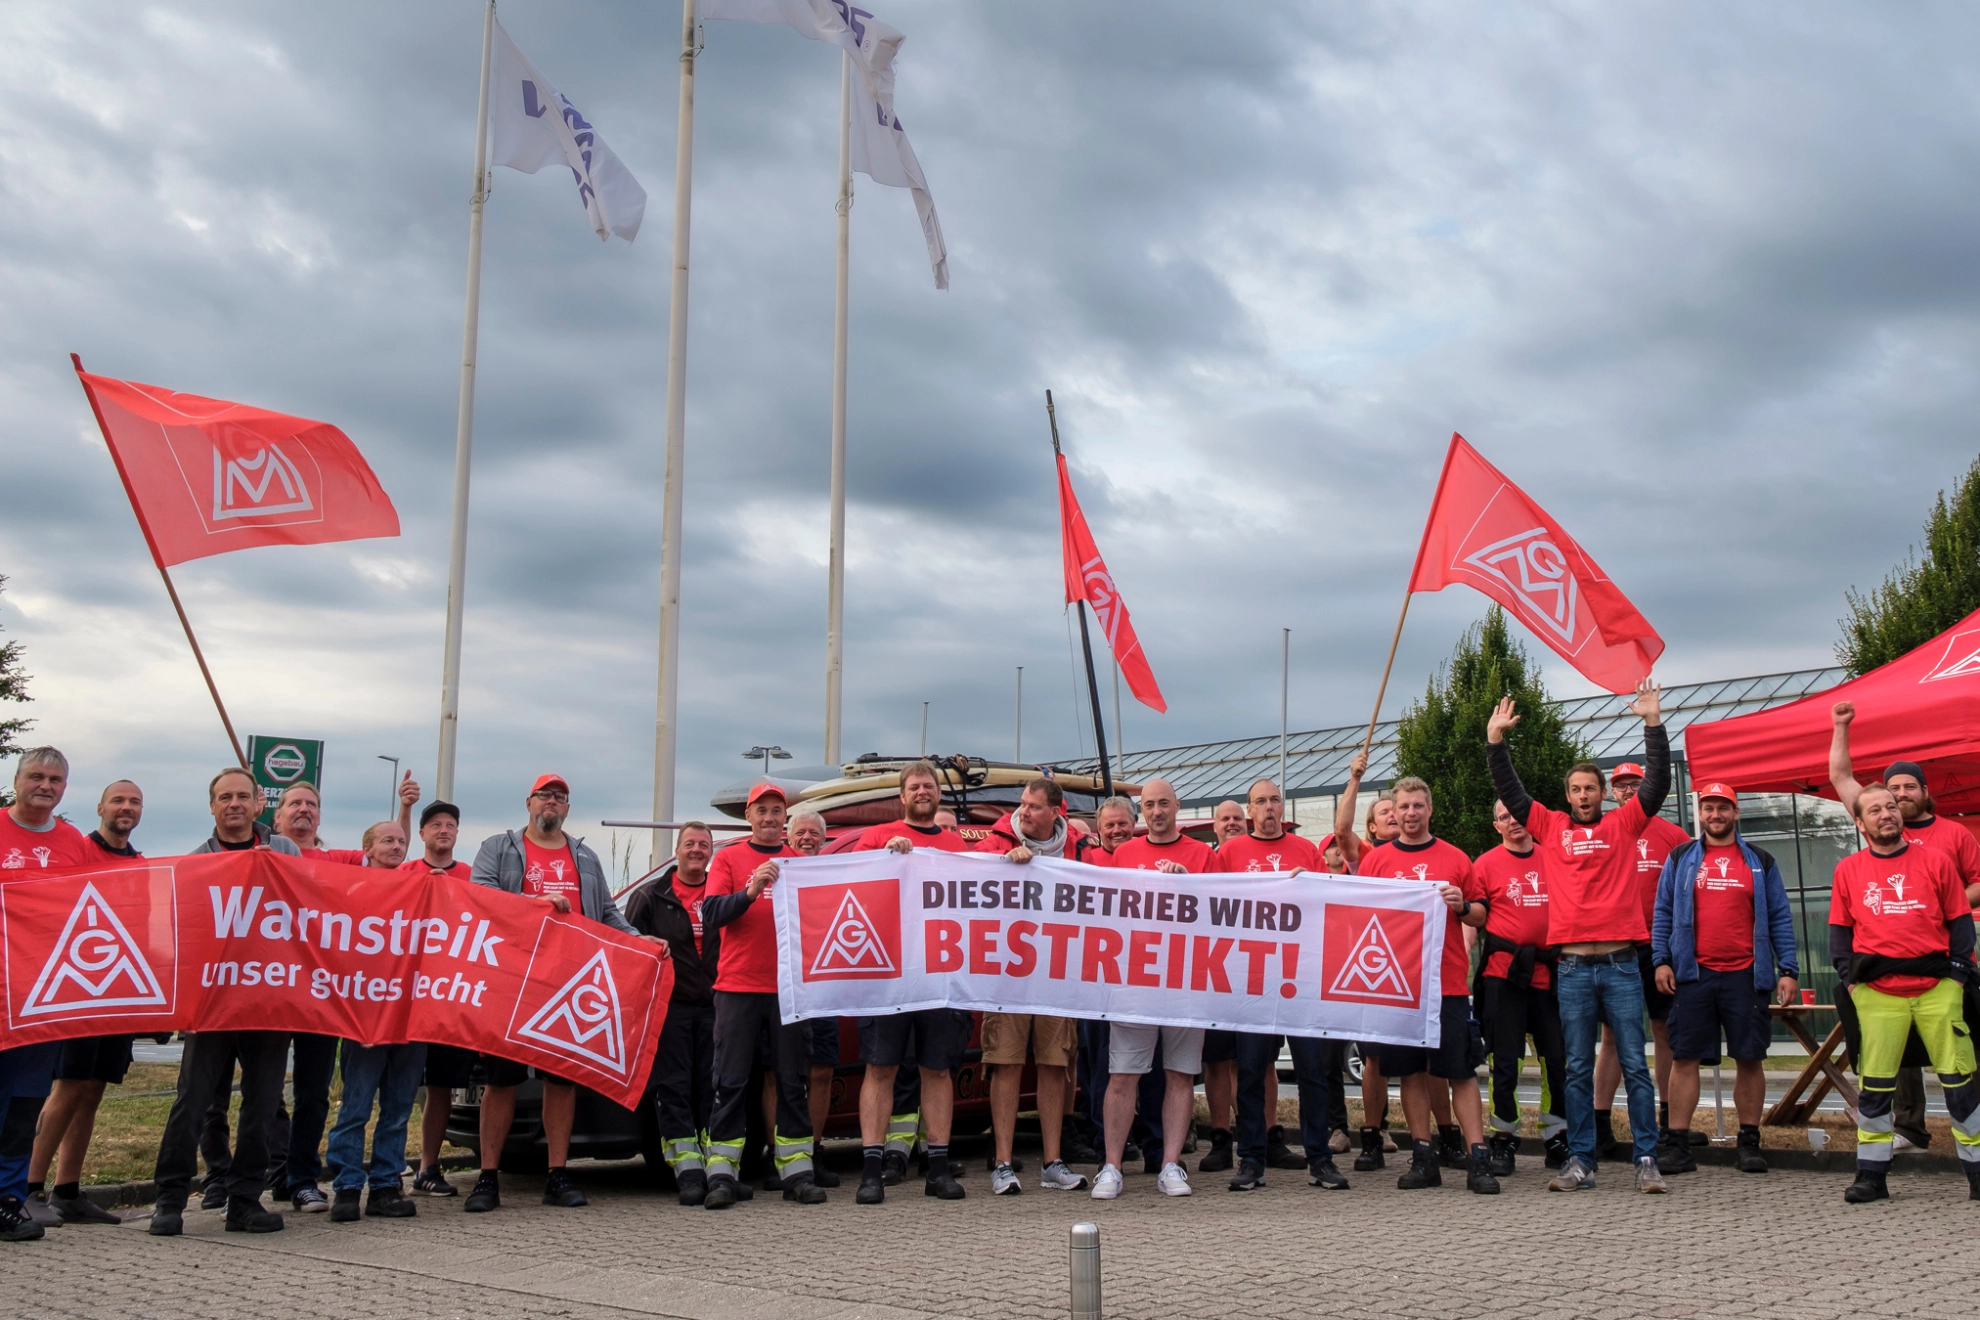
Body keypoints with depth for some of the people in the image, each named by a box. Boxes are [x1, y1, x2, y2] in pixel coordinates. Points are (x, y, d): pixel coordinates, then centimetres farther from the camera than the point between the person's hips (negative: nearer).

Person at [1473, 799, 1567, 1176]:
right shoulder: (1486, 864, 2)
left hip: (1550, 972, 3)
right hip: (1503, 973, -2)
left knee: (1558, 1059, 6)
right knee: (1505, 1060, 1)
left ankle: (1558, 1139, 17)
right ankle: (1503, 1141, 10)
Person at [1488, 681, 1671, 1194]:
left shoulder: (1623, 824, 8)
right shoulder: (1550, 827, 10)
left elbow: (1658, 782, -1)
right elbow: (1508, 790, 8)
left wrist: (1653, 722, -7)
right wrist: (1496, 739, 1)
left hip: (1621, 963, -1)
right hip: (1573, 966, 1)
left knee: (1635, 1065, 1)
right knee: (1578, 1069, 5)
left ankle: (1646, 1160, 5)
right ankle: (1580, 1161, 9)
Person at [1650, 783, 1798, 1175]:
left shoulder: (1760, 862, 10)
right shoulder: (1680, 860, 10)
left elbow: (1780, 918, 8)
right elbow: (1663, 913, 9)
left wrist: (1788, 969, 1)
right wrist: (1661, 960, -2)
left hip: (1746, 976, 0)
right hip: (1692, 975, 0)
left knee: (1750, 1058, 4)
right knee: (1684, 1058, -1)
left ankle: (1749, 1143, 15)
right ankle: (1677, 1145, 3)